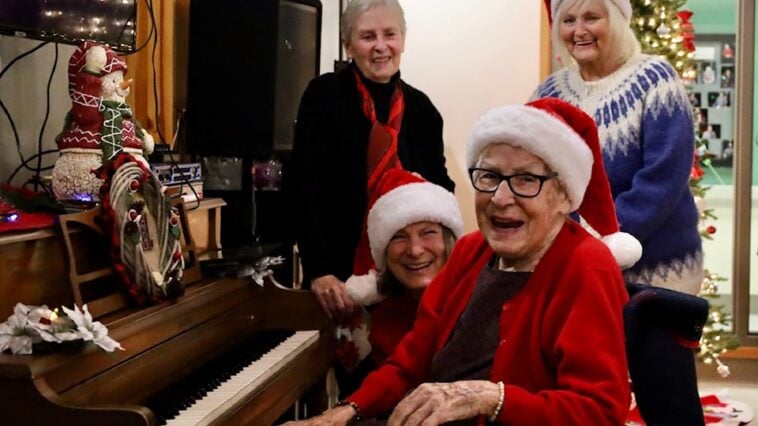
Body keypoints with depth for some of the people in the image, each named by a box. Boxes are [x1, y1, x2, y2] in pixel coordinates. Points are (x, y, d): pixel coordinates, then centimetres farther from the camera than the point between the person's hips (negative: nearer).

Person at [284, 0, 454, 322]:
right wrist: (318, 271, -22)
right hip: (341, 273, -3)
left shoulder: (421, 108, 7)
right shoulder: (324, 95, -5)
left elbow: (441, 187, 14)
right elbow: (304, 186, -13)